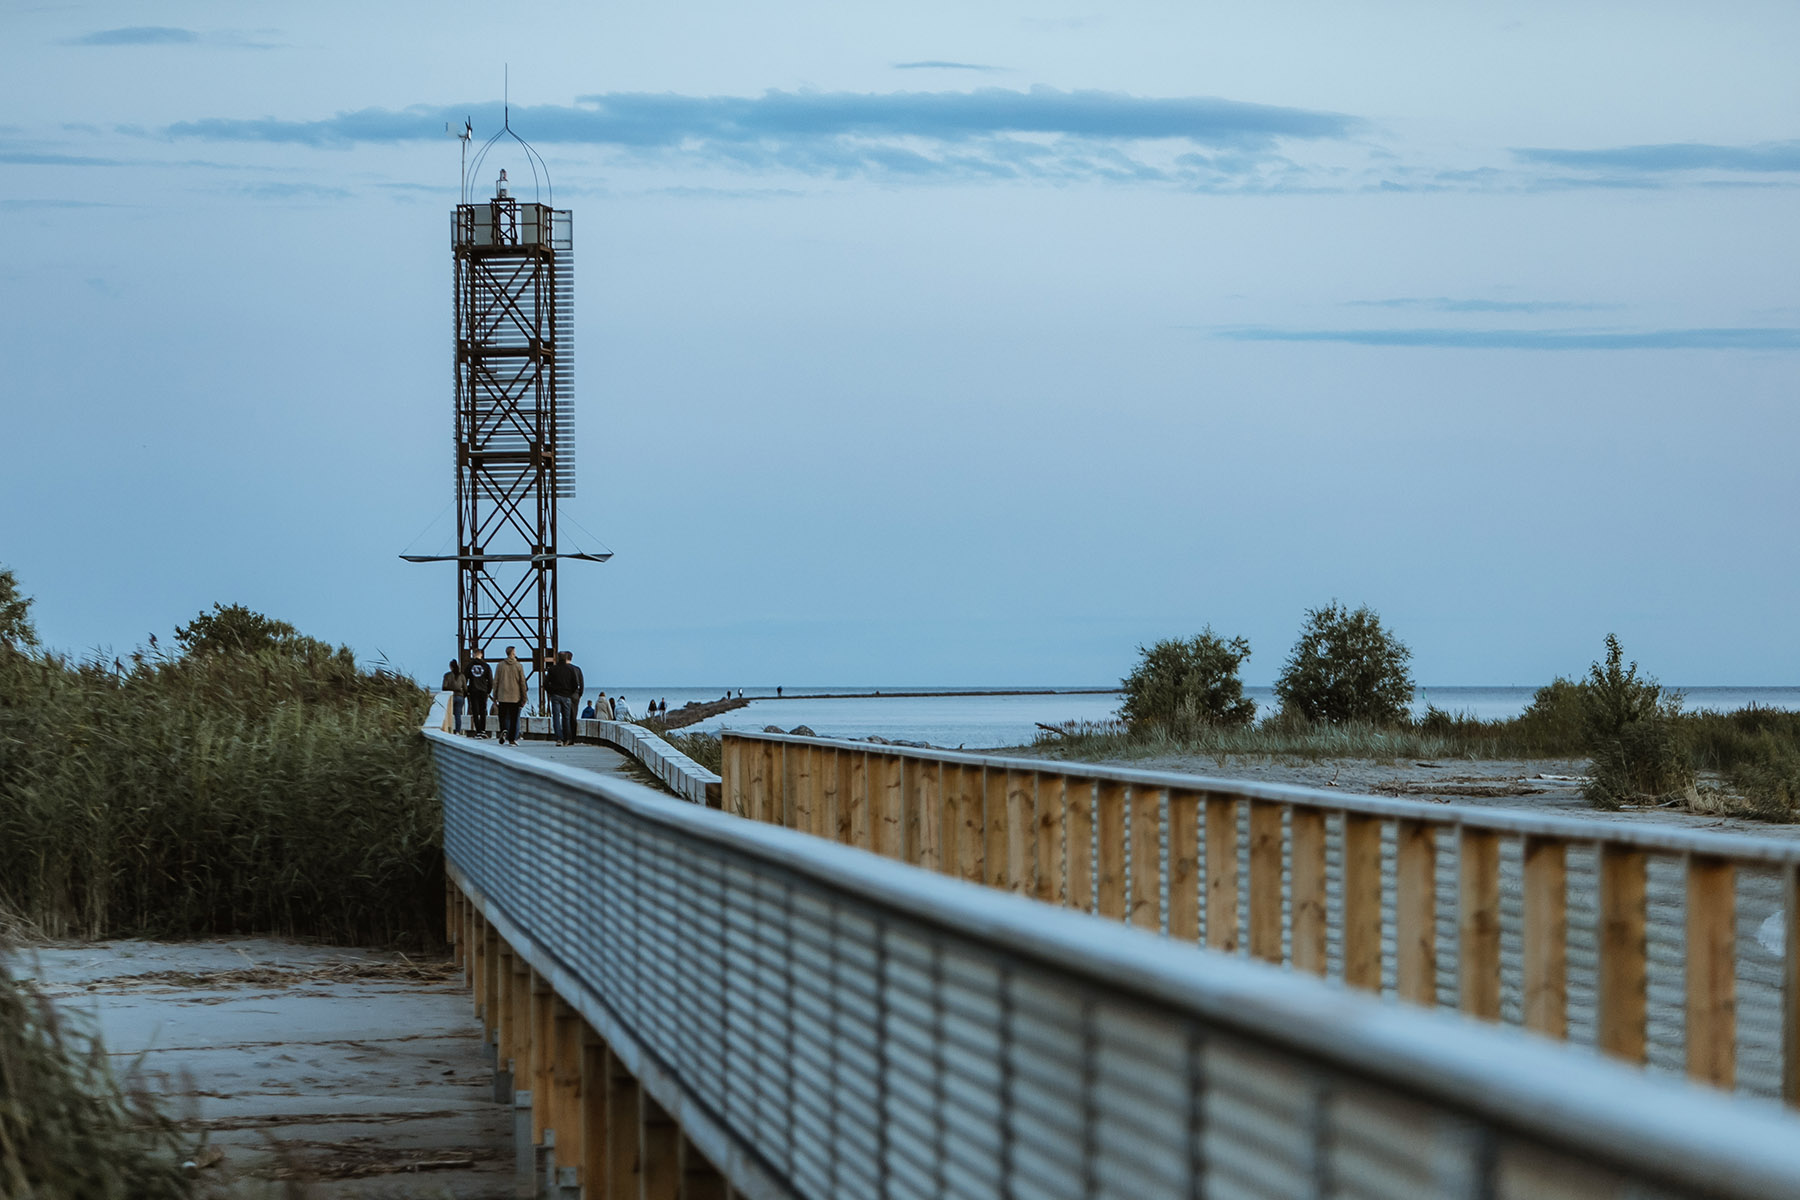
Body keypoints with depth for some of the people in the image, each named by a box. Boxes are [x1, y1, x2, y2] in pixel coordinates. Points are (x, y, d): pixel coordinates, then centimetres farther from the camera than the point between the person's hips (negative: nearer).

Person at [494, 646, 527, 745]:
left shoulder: (500, 665, 1)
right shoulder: (518, 666, -4)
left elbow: (496, 682, 3)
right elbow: (522, 682, -3)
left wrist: (495, 696, 11)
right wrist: (524, 698, 4)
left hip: (503, 697, 1)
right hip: (515, 697, -1)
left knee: (503, 717, 8)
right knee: (514, 718, 5)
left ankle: (504, 730, -20)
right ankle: (512, 739, 5)